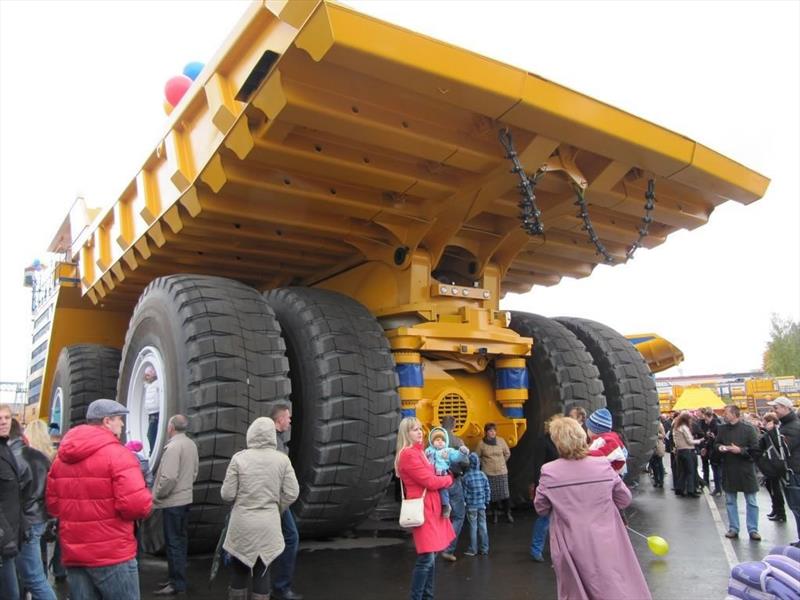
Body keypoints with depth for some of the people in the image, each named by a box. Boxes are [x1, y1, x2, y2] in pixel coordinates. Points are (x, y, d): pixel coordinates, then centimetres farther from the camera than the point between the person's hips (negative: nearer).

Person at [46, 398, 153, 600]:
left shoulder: (60, 458, 9)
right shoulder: (117, 454, -14)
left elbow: (53, 505, 15)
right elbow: (136, 505, -22)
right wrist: (146, 501, -2)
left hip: (73, 555, 7)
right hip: (112, 554, -7)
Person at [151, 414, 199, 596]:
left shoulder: (173, 446, -20)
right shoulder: (191, 445, 6)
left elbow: (169, 477, -24)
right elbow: (194, 472, 12)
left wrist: (156, 495, -11)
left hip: (172, 501, -8)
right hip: (185, 498, 8)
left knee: (173, 542, -1)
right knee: (181, 539, 15)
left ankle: (177, 584, 5)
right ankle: (178, 578, 25)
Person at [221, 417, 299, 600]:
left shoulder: (239, 458, -10)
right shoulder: (282, 459, -6)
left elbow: (227, 494, -8)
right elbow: (291, 493, -5)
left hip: (242, 524, -1)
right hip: (269, 524, 1)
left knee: (239, 569, 16)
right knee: (262, 570, 13)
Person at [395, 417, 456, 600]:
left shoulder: (418, 452, 16)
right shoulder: (408, 454, -16)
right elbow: (430, 481, -17)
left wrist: (449, 472, -1)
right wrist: (450, 478, -2)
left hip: (431, 508, 10)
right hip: (422, 510, -10)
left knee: (432, 557, 14)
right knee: (426, 558, -9)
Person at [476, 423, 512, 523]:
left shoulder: (501, 441, -5)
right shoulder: (481, 443, -9)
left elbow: (507, 453, 10)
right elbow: (477, 457, 4)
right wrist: (484, 464, 6)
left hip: (502, 472, 1)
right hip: (488, 473, -1)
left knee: (504, 494, 2)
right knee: (492, 495, 2)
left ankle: (508, 514, 15)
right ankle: (494, 514, 17)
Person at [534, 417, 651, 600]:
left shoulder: (549, 472, -14)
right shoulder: (604, 465, -10)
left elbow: (541, 508, -1)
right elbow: (624, 499, 4)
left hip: (573, 549, 0)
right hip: (605, 545, 1)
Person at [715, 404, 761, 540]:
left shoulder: (748, 428, -10)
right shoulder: (722, 428, 3)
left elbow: (755, 449, -12)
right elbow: (716, 444, 14)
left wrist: (740, 450, -22)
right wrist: (719, 447, -7)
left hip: (746, 469, -4)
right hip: (728, 469, 4)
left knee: (751, 502, 5)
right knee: (730, 501, 11)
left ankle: (753, 530, 15)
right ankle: (733, 528, 20)